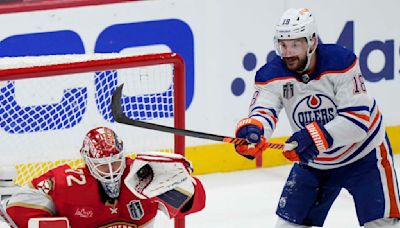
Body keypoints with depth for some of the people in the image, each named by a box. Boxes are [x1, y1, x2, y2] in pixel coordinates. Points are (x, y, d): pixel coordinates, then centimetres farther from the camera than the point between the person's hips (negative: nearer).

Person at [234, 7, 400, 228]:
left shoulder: (341, 62, -26)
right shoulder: (272, 75, -15)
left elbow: (358, 119, -31)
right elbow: (263, 112, -29)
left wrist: (316, 137, -43)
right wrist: (251, 129, -54)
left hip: (363, 155, -4)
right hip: (313, 162, 4)